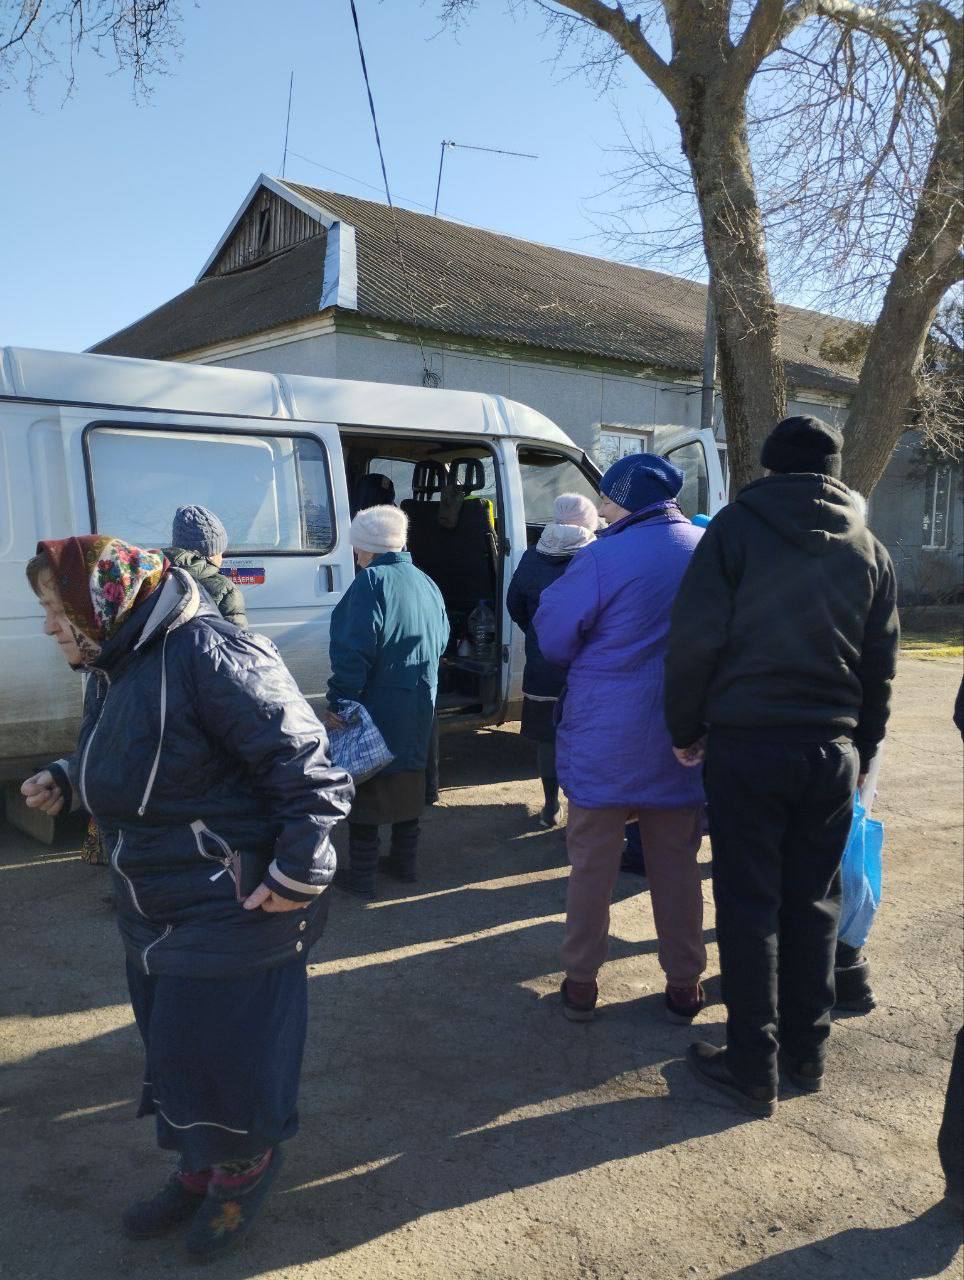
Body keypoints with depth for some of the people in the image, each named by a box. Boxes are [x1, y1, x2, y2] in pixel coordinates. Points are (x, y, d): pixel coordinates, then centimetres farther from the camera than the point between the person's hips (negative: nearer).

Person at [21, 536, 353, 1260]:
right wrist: (66, 782, 7)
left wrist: (297, 873, -21)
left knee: (220, 1050, 7)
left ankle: (244, 1171, 35)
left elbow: (306, 771, -23)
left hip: (232, 919, -9)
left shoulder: (207, 655, -25)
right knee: (171, 1045, 21)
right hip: (154, 914, 9)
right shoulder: (112, 668, 7)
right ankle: (199, 1170, 45)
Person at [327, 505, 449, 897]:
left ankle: (361, 877, 10)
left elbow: (354, 652, -22)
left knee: (366, 789, 3)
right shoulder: (426, 583, 9)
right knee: (408, 780, 19)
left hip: (376, 708, -8)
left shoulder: (372, 582, -16)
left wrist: (339, 701, -17)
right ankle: (404, 862, 30)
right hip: (418, 709, 8)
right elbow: (440, 641, 16)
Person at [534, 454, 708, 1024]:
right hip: (683, 742, 4)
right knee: (677, 865, 15)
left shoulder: (603, 559, -17)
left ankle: (582, 981, 21)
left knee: (593, 864, 10)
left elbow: (554, 638, -9)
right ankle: (684, 984, 25)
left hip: (606, 743, -4)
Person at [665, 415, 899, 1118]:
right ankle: (808, 1053, 27)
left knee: (750, 907, 4)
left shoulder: (738, 526, -4)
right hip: (833, 751, 4)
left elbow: (695, 638, -10)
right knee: (813, 904, 15)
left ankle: (752, 1069, 13)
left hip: (746, 744, -4)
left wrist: (686, 729, 1)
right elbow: (881, 668, 13)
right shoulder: (869, 549, 9)